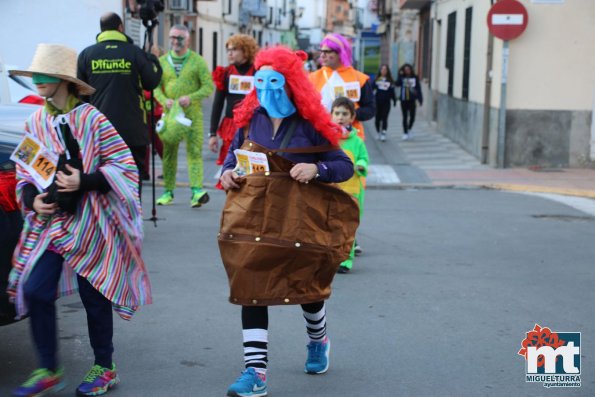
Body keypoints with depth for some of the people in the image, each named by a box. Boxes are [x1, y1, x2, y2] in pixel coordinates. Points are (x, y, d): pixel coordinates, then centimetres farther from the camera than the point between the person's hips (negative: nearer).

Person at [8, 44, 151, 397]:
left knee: (94, 297, 6)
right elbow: (25, 172, 13)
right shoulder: (35, 122, 5)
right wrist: (32, 199, -7)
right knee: (35, 293, -3)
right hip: (48, 223, 5)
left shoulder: (92, 120, -11)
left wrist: (83, 182, -22)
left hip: (89, 225, -5)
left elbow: (124, 165, -11)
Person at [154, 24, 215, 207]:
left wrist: (191, 97, -18)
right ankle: (168, 192, 15)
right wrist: (164, 100, -11)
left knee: (194, 151, -10)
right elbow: (156, 86, 9)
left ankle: (197, 190, -19)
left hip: (192, 112, -3)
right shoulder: (162, 61, 10)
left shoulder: (198, 61, 1)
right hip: (170, 112, 3)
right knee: (168, 151, 6)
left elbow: (209, 86, -3)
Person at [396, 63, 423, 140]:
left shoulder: (415, 77, 2)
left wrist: (420, 99, -1)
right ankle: (405, 133, 11)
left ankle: (409, 129, 24)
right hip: (403, 100, 0)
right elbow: (397, 84, -16)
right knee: (405, 117, 4)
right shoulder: (402, 77, 1)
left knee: (412, 116, -3)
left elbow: (418, 88, 4)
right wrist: (400, 75, -20)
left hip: (412, 100, 0)